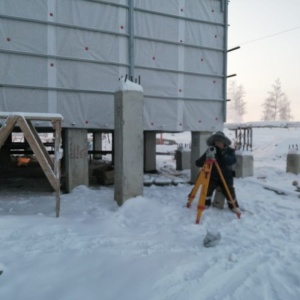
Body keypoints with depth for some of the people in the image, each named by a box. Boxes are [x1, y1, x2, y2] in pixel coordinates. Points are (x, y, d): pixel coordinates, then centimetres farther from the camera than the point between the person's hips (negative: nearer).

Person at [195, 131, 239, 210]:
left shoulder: (230, 151, 0)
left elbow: (232, 161, -21)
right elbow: (198, 163, -9)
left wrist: (221, 154, -32)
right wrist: (206, 156, -27)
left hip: (226, 177, 0)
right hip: (213, 177, 1)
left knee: (229, 193, -15)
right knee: (207, 189, -22)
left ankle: (234, 207, 15)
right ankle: (206, 204, 4)